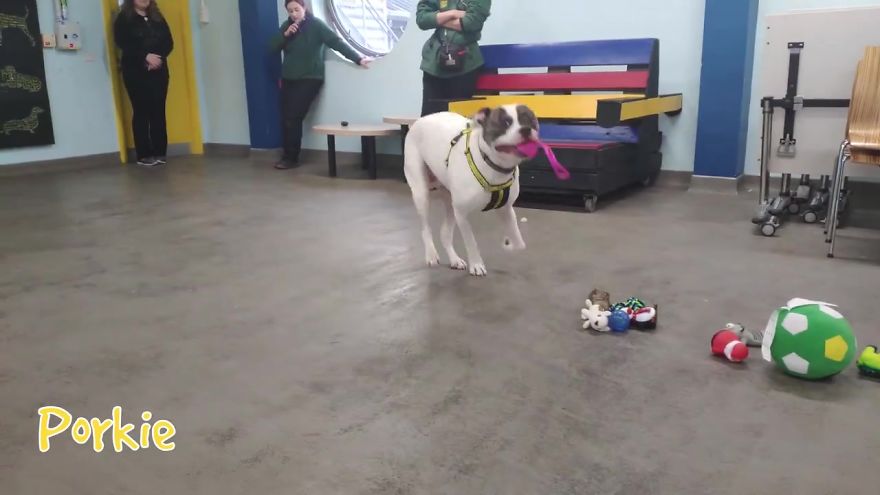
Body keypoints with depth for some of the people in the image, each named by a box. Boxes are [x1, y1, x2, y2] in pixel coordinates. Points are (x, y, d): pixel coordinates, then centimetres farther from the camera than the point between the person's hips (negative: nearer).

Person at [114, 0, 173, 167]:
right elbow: (123, 43, -9)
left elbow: (169, 42, 7)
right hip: (135, 72, -3)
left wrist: (158, 57, -11)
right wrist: (145, 56, -20)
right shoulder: (124, 18, 3)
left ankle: (160, 152, 6)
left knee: (158, 111, 1)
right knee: (141, 112, -3)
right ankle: (144, 155, -1)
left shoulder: (157, 17, 15)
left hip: (159, 70, 4)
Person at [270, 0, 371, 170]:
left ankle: (292, 158, 1)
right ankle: (288, 155, 14)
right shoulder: (287, 25, 8)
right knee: (286, 119, 1)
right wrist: (285, 35, -12)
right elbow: (273, 48, 5)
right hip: (289, 80, 6)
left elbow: (336, 42, -15)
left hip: (309, 79, -6)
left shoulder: (315, 25, -9)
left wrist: (358, 58, -21)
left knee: (293, 118, -11)